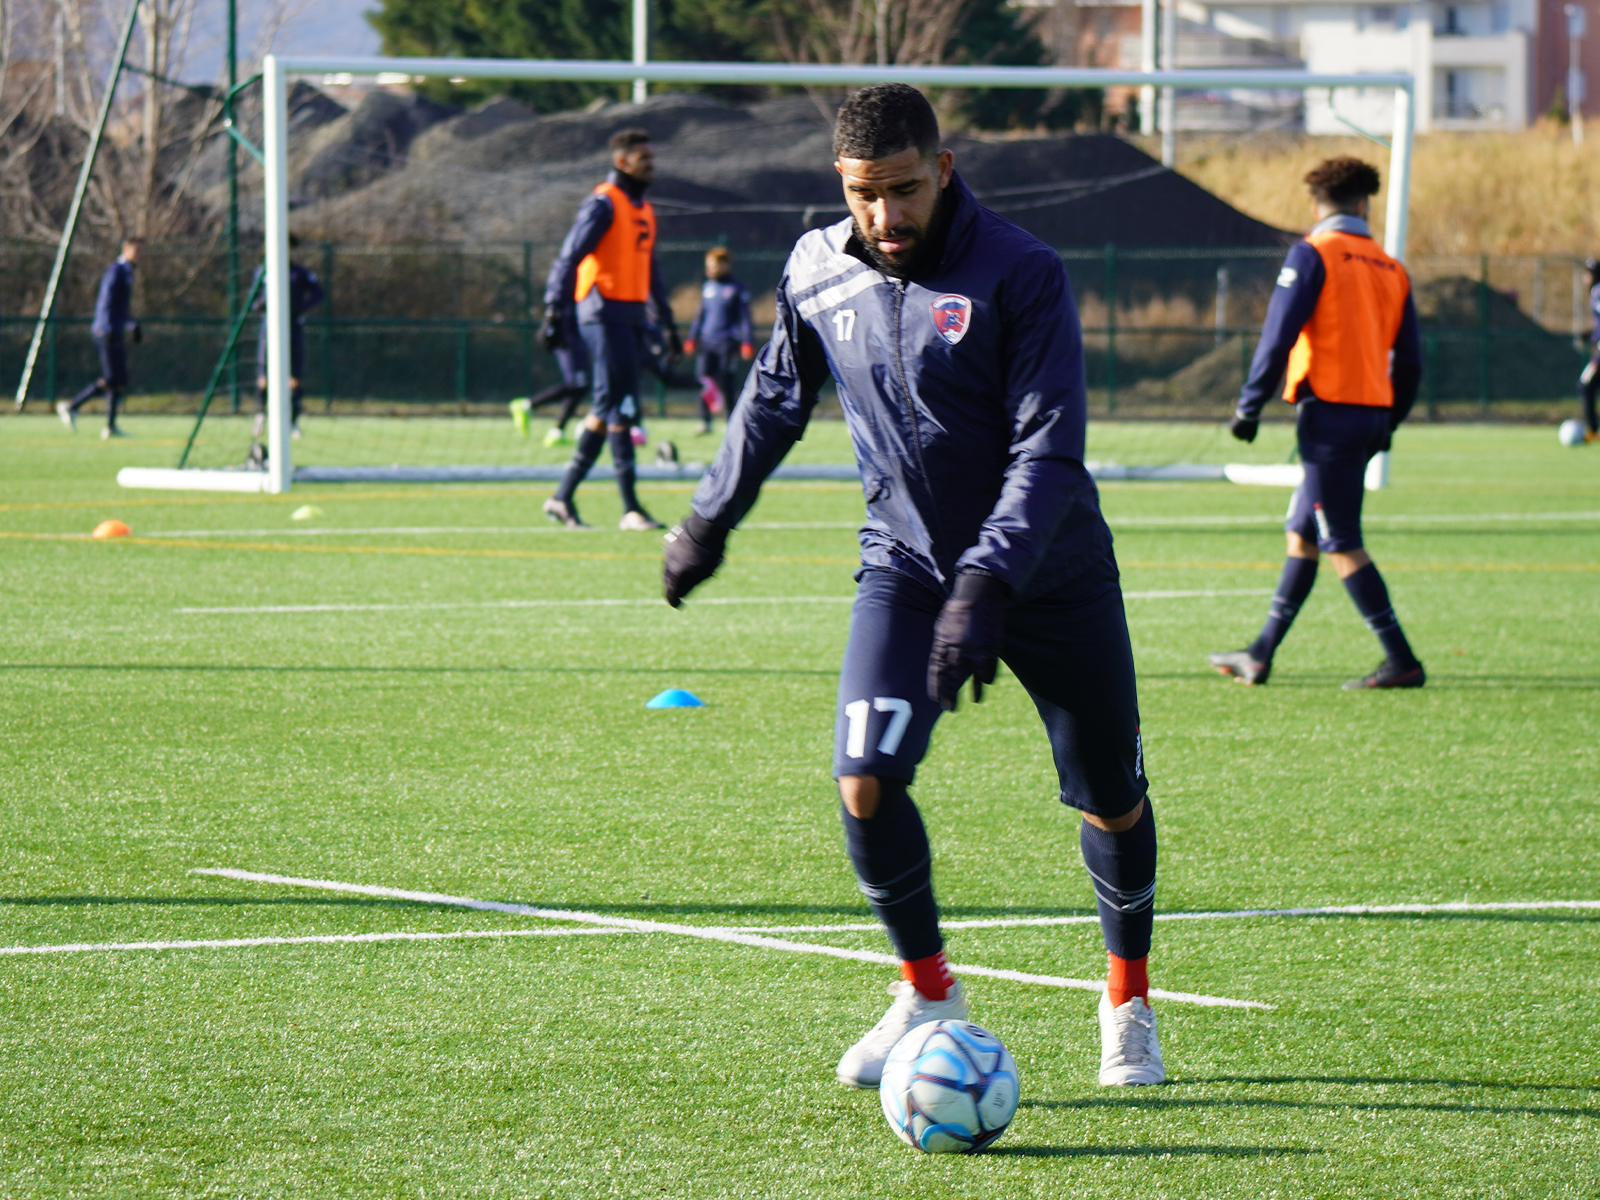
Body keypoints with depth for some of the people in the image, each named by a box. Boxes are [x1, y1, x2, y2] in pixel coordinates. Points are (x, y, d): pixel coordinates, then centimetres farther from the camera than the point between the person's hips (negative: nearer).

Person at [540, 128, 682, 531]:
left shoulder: (644, 210, 19)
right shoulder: (603, 205, -8)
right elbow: (569, 257, -15)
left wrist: (666, 323, 29)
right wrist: (556, 311, -24)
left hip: (633, 317, 9)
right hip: (605, 313, -9)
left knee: (607, 410, 9)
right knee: (620, 408, -9)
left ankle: (563, 497, 16)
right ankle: (630, 509, -9)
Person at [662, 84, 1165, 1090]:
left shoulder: (1021, 275, -19)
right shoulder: (817, 273, -4)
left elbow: (1048, 449, -23)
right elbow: (775, 399, 16)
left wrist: (988, 586, -33)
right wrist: (710, 519, 22)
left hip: (1051, 573, -3)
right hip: (907, 563, 3)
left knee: (1111, 803, 6)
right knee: (865, 781, -15)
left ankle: (1130, 998, 31)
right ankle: (928, 994, 6)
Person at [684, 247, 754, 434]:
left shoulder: (737, 289, -1)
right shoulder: (707, 287, 14)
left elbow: (745, 318, -1)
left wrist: (747, 342, -7)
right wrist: (692, 338, 19)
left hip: (727, 341, -4)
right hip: (707, 341, 4)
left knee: (726, 383, -3)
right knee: (704, 378, -8)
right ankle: (705, 421, -4)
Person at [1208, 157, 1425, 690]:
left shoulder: (1313, 254, -6)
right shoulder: (1391, 269, 13)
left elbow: (1279, 335, -12)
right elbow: (1408, 360, 14)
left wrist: (1250, 405, -7)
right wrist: (1389, 422, 25)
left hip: (1329, 407, -7)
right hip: (1372, 408, 7)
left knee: (1341, 543, -5)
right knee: (1301, 532, 15)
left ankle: (1401, 662, -8)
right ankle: (1260, 655, 18)